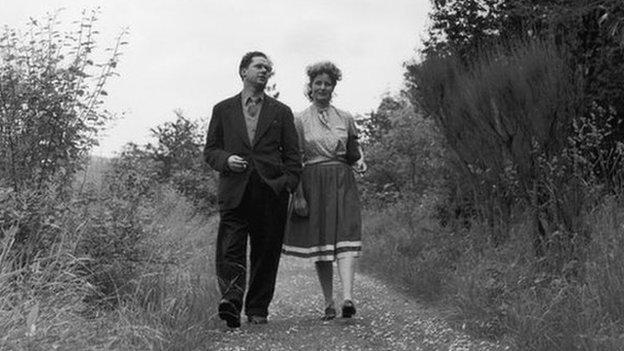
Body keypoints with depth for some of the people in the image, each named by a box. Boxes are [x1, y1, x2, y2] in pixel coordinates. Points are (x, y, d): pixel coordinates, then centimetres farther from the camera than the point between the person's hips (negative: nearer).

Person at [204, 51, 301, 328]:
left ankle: (257, 310, 11)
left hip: (271, 191, 1)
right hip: (234, 191, 0)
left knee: (266, 253, 2)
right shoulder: (223, 110, 15)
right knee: (230, 249, -15)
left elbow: (293, 155, 12)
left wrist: (288, 184, -3)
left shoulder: (281, 112, 16)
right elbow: (210, 150, 15)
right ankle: (231, 300, -22)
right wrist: (226, 160, -7)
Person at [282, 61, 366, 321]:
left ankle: (347, 297, -25)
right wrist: (298, 194, -8)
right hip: (313, 184, -1)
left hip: (342, 182, 1)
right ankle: (329, 304, 9)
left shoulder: (345, 119, 11)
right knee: (319, 242, 1)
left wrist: (360, 163, -4)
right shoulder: (300, 121, 4)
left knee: (346, 240, -15)